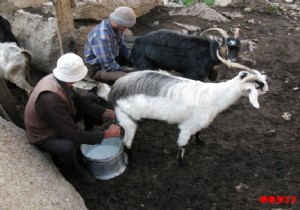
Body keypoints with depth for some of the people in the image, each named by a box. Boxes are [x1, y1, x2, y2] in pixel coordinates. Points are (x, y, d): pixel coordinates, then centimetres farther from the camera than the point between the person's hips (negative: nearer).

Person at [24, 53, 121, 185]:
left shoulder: (57, 79, -16)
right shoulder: (51, 99, -41)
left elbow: (79, 100, -2)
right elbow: (73, 134, -36)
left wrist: (108, 113, -8)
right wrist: (106, 134, -27)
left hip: (58, 120, 8)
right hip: (44, 136, -8)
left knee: (90, 97, 6)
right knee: (69, 147, -39)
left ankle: (90, 137, 21)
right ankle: (71, 168, -2)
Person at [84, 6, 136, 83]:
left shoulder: (116, 27, -9)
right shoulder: (101, 36, -34)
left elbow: (123, 47, 6)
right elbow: (109, 66, -30)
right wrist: (126, 70, -18)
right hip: (97, 68, -9)